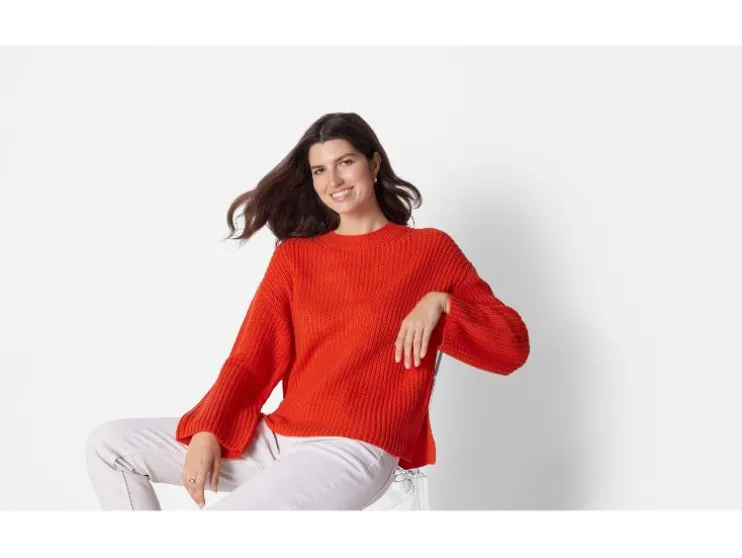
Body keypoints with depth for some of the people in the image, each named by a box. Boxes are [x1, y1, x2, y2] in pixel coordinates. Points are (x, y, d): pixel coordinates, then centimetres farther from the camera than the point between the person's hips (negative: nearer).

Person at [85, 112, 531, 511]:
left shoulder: (430, 250, 6)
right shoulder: (294, 255, 16)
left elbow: (513, 347, 3)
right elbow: (252, 358, 7)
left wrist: (440, 302, -13)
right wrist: (205, 431, -9)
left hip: (352, 451, -6)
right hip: (276, 439, 6)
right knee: (110, 444, 1)